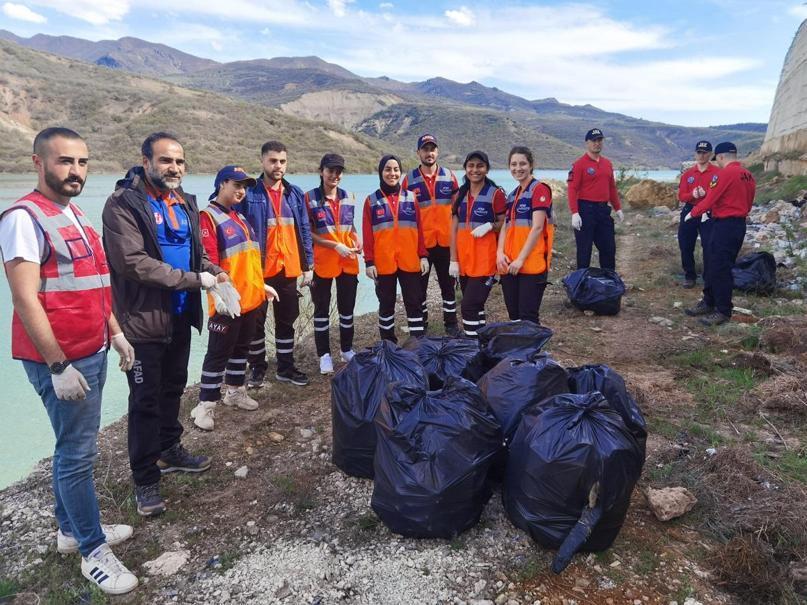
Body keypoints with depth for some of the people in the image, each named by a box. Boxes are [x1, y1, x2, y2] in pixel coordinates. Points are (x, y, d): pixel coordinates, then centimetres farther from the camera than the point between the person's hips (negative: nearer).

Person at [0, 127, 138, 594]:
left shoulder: (75, 216, 13)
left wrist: (115, 332, 17)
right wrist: (58, 366, -20)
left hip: (93, 353, 9)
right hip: (61, 361, -8)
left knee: (74, 447, 18)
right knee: (78, 453, 0)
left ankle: (71, 529, 33)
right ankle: (93, 551, 14)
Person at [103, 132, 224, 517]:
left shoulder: (184, 202, 10)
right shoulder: (123, 204, -14)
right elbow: (133, 262, -24)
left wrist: (213, 271, -3)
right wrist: (194, 280, -21)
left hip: (180, 316, 7)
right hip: (143, 320, -7)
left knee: (173, 389, 20)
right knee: (146, 399, 3)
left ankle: (169, 450, 40)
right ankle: (145, 479, 17)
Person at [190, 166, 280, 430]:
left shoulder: (240, 217, 17)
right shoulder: (209, 217, -11)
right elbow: (209, 260, -20)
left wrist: (261, 284, 21)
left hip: (250, 298, 8)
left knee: (241, 348, 18)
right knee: (218, 352, -1)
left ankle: (235, 391, 33)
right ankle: (205, 404, 9)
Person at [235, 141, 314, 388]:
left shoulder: (295, 194, 8)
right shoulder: (248, 193, -5)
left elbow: (304, 231, 10)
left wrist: (308, 265, 6)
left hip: (289, 269, 4)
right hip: (258, 269, -4)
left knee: (287, 320, 12)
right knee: (256, 321, 7)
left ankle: (285, 367, 26)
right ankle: (257, 367, 23)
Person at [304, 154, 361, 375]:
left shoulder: (349, 197, 7)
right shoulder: (310, 198, -7)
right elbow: (308, 233, -9)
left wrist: (356, 239, -3)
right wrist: (336, 245, -17)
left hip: (348, 262, 4)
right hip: (322, 261, -4)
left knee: (347, 307, 13)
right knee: (322, 309, 7)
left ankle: (346, 349, 30)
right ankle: (324, 354, 18)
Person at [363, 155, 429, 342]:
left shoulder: (411, 197, 6)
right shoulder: (371, 200, 2)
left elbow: (420, 229, 6)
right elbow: (367, 234, 0)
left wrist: (423, 256, 2)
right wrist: (369, 262, -4)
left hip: (410, 261, 1)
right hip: (383, 263, -1)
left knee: (414, 302, 3)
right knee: (386, 304, 9)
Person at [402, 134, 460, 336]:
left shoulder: (449, 176, 5)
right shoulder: (409, 179, 0)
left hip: (446, 242, 1)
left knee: (448, 284, 10)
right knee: (419, 287, 7)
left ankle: (451, 325, 22)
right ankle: (421, 326, 20)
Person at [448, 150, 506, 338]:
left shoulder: (496, 193, -3)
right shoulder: (460, 194, 12)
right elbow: (454, 229, 10)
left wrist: (490, 226, -20)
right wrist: (453, 259, 5)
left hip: (484, 259, -6)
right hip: (464, 259, 6)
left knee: (469, 306, -10)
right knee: (475, 307, 13)